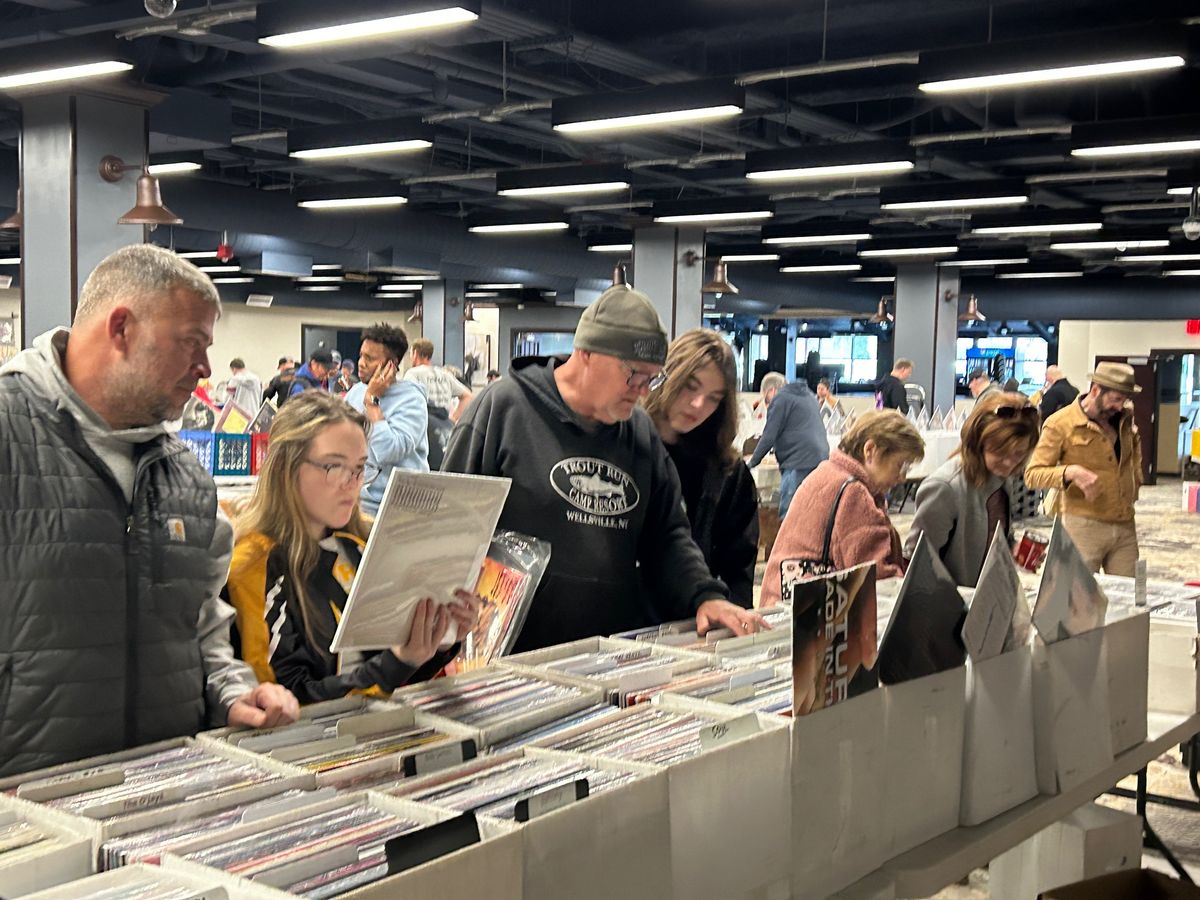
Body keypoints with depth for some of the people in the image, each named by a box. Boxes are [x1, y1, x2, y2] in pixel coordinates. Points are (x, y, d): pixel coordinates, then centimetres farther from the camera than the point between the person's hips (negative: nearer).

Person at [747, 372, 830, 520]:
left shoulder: (780, 399, -2)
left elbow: (769, 436, -6)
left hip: (799, 461, -9)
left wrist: (753, 461, 4)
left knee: (788, 513, -9)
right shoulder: (808, 395, 24)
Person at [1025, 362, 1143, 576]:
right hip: (1083, 525, -5)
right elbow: (1032, 474, -14)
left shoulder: (1125, 417, 8)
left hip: (1125, 526, 6)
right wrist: (1070, 472, -31)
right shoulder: (1061, 423, -11)